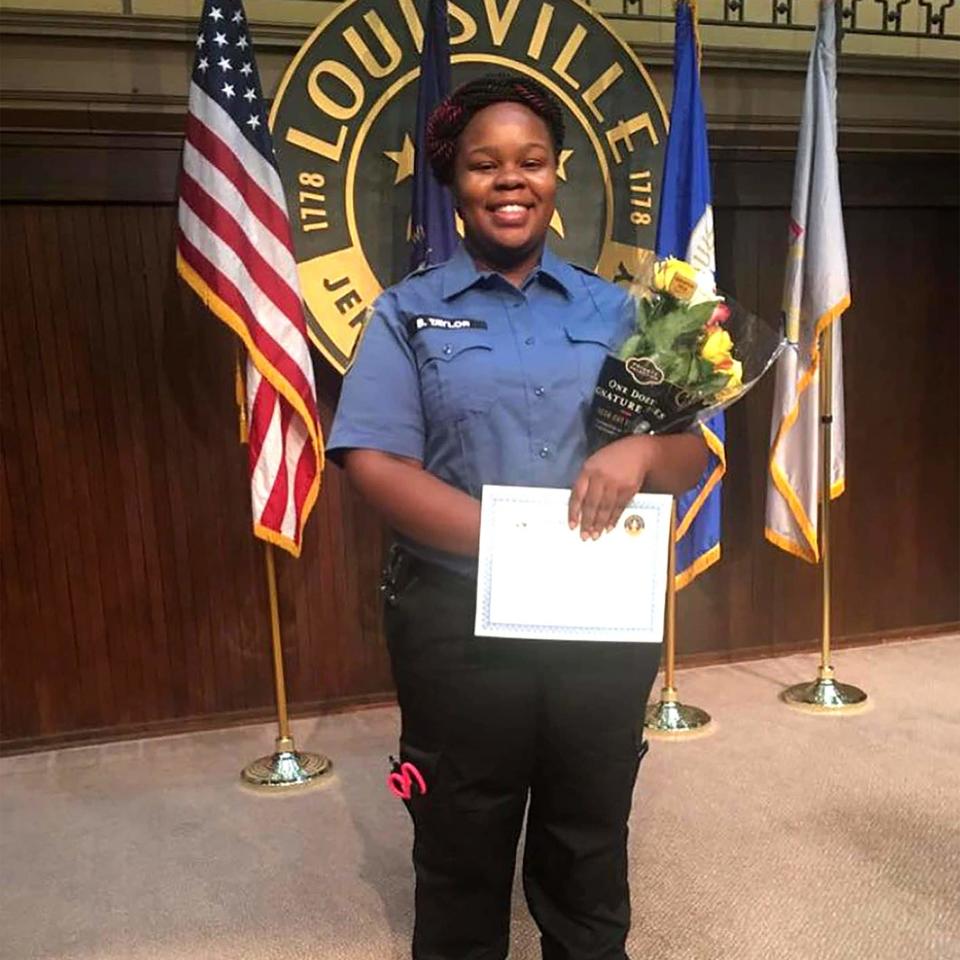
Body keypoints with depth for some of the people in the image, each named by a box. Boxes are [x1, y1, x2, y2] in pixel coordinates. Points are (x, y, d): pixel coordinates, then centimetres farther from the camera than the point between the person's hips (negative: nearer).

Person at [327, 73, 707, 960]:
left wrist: (640, 452, -18)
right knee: (461, 858, 16)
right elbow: (372, 463, -10)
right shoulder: (409, 313, 1)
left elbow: (692, 453, 6)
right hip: (458, 624, -2)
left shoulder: (612, 311, 8)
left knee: (590, 854, 19)